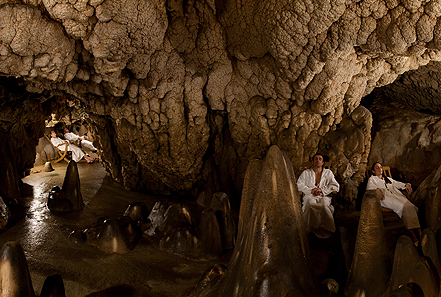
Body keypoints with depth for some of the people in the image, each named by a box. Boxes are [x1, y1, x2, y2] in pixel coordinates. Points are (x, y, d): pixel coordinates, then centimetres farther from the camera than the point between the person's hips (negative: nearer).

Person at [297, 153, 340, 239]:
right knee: (310, 203, -40)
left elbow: (336, 186, 10)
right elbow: (299, 185, 9)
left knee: (325, 205, -39)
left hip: (324, 196, 0)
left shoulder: (328, 172, 23)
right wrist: (310, 190, -8)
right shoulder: (306, 173, 23)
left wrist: (321, 190, -5)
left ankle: (326, 230, -28)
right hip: (310, 196, 0)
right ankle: (310, 228, -31)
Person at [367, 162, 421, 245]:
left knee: (410, 206, -27)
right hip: (385, 197, -5)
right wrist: (377, 189, -20)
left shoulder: (388, 179, 40)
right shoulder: (372, 179, 23)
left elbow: (397, 183, 27)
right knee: (403, 207, -33)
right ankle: (411, 233, -40)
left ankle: (419, 232, -38)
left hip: (397, 195, 5)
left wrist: (406, 185, 4)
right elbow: (369, 187, 2)